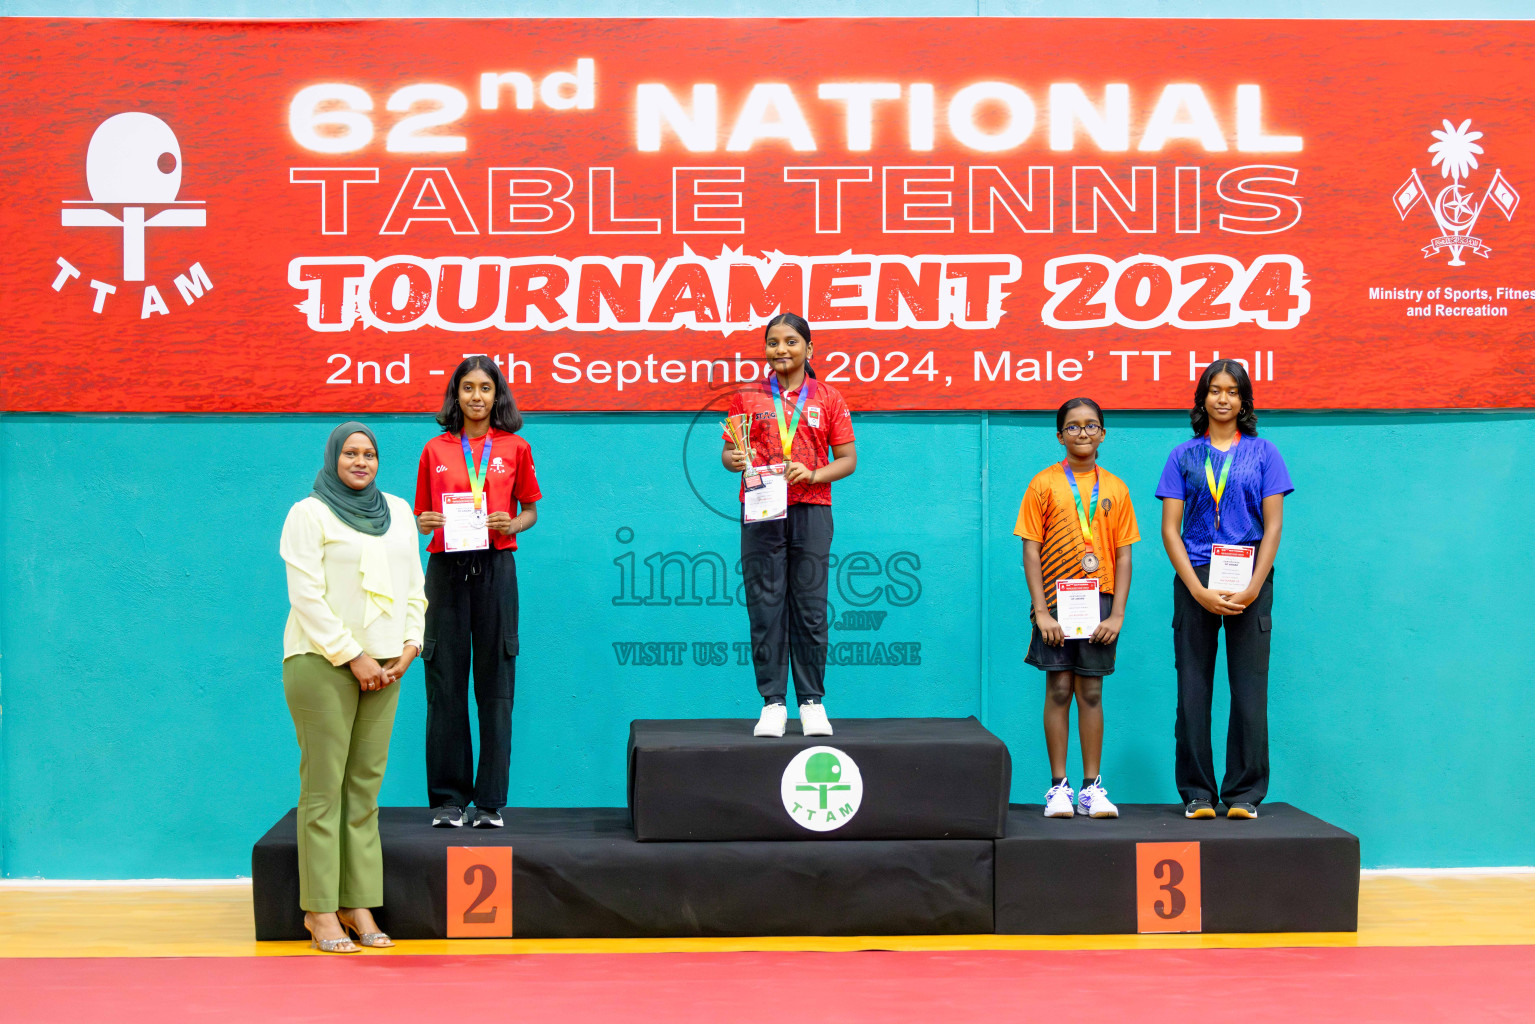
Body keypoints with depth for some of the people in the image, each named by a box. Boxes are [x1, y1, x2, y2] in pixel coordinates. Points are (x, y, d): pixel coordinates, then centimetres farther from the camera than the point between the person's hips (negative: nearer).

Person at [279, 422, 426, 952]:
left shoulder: (398, 510, 16)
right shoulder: (309, 514, -2)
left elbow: (414, 586, 17)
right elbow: (306, 595, -9)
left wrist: (409, 646, 3)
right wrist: (352, 656, -12)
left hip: (384, 665, 5)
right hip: (322, 663, -5)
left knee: (366, 786, 5)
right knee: (323, 786, -5)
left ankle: (358, 905, 9)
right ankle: (319, 910, 0)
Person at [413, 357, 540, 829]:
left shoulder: (514, 448, 8)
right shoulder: (435, 450, 10)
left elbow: (530, 509, 13)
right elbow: (421, 515, 14)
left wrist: (511, 525, -7)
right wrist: (425, 523, -8)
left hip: (495, 568, -1)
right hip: (446, 568, 1)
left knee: (495, 685, 0)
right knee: (445, 683, 0)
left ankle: (491, 801, 6)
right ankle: (448, 799, 8)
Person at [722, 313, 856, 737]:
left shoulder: (827, 398, 8)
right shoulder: (747, 396, 9)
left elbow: (848, 459, 7)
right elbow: (729, 452, 11)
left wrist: (814, 474, -10)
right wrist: (733, 460, -12)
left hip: (810, 510, 0)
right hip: (760, 511, 0)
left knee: (810, 607, 0)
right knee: (765, 606, -2)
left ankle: (812, 701, 9)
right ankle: (772, 702, 4)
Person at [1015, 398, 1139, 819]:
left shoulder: (1115, 488, 8)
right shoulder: (1044, 484, 2)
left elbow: (1123, 554, 7)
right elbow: (1031, 550, -1)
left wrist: (1117, 613, -2)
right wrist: (1041, 611, -9)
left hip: (1099, 600, 2)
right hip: (1057, 599, -1)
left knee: (1091, 692, 4)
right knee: (1058, 689, -1)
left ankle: (1092, 788, 9)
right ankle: (1059, 787, 5)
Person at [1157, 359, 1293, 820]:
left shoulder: (1263, 453, 8)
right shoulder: (1184, 456, 8)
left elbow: (1273, 526, 4)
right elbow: (1170, 528, 3)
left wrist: (1252, 588, -8)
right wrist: (1198, 590, -8)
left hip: (1249, 580, 0)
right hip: (1195, 581, 0)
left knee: (1249, 689, -1)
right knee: (1193, 690, 1)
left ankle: (1244, 793, 7)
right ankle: (1197, 794, 8)